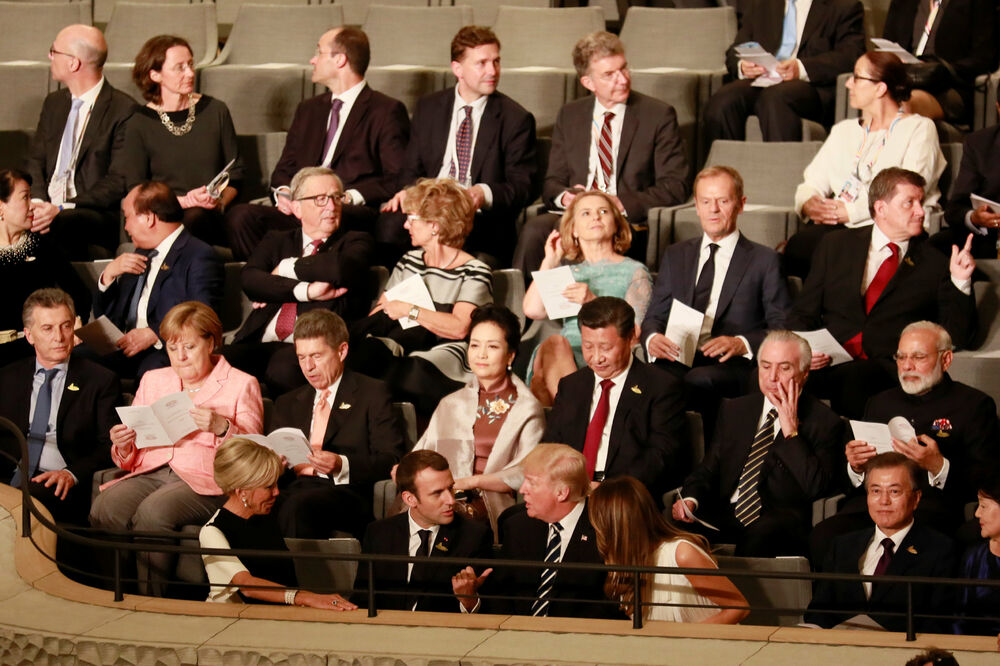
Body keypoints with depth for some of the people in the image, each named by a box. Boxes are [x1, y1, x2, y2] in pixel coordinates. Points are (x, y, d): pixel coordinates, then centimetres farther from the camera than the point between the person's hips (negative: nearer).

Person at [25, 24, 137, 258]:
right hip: (47, 209, 6)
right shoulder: (54, 103, 20)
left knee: (58, 225, -38)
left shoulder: (123, 110, -5)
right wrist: (37, 201, -7)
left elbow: (118, 182, -11)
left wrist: (61, 209, -19)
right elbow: (35, 161, 16)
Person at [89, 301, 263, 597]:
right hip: (151, 472, 4)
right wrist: (122, 446, -2)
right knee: (104, 509, -30)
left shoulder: (241, 385, 11)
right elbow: (131, 460, 23)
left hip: (204, 477, -4)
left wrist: (222, 428, -18)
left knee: (152, 512, -37)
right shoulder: (153, 381, 25)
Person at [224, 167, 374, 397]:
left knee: (282, 369, -39)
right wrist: (306, 291, -10)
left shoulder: (354, 241, 17)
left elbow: (344, 268, -9)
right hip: (261, 342, 3)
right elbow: (250, 280, 4)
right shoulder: (276, 241, 26)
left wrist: (287, 267, 4)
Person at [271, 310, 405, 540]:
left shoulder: (372, 394, 12)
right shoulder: (288, 404, 29)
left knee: (298, 507, -39)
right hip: (292, 491, 4)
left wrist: (342, 465, -15)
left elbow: (393, 460, 1)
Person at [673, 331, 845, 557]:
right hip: (724, 519, 4)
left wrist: (791, 431, -10)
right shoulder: (733, 410, 19)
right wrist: (690, 498, -2)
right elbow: (707, 470, 20)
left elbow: (817, 488, -10)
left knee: (758, 537, -40)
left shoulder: (825, 422, 3)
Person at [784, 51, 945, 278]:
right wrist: (808, 204, -5)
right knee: (797, 246, -32)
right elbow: (812, 183, 21)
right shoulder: (843, 130, 28)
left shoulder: (919, 129, 8)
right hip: (841, 226, 5)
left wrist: (851, 211, -13)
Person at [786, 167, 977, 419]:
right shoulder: (836, 245, 18)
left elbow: (959, 337, 10)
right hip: (826, 362, 2)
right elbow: (803, 312, 17)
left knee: (850, 381, -38)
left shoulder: (935, 263, 14)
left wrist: (960, 282, -4)